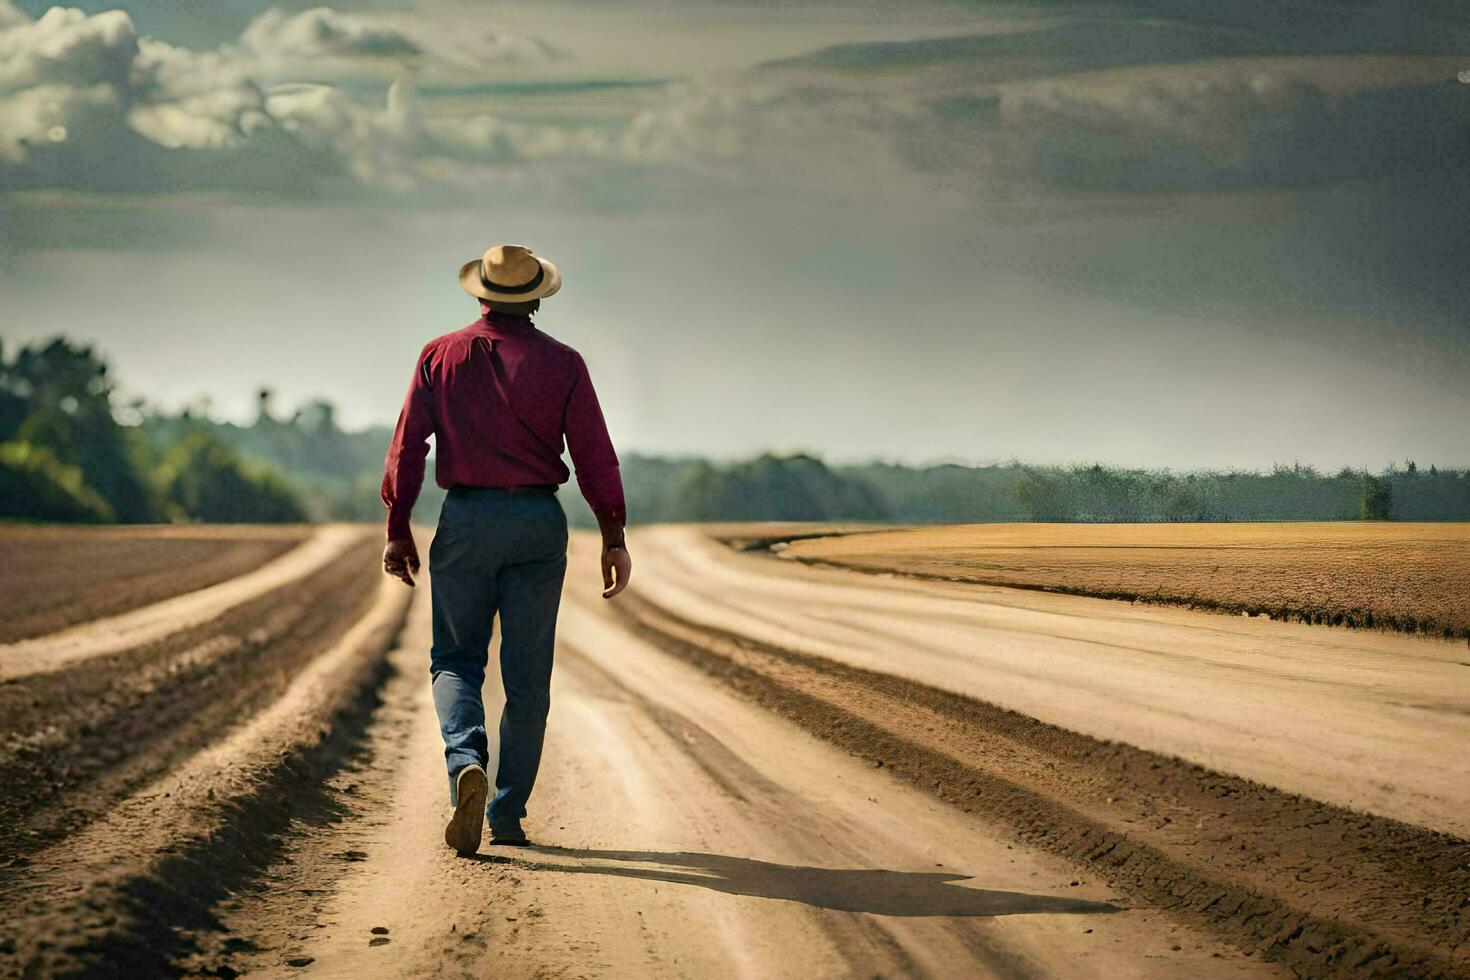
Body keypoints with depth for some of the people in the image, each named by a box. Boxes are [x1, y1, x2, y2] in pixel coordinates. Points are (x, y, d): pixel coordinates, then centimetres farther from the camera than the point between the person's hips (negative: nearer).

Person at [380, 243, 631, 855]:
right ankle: (508, 814, 10)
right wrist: (613, 540, 2)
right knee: (527, 673, 8)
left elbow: (407, 447, 0)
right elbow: (594, 458, -3)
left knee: (455, 660, 10)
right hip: (539, 525, 0)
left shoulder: (440, 357, 3)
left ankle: (466, 762, -19)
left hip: (465, 518, 0)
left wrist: (398, 529, 5)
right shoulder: (562, 364, 0)